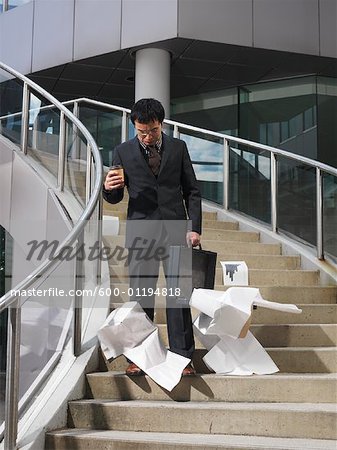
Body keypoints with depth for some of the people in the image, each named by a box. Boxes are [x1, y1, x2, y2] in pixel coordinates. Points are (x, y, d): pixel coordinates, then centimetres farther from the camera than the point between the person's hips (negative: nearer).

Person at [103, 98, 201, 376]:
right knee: (140, 296, 2)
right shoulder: (123, 152, 6)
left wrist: (195, 227, -2)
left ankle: (182, 357, 5)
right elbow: (115, 198, 9)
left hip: (176, 229, 0)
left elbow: (192, 191, 9)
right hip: (141, 231, 0)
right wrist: (109, 188, -15)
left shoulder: (178, 147, 8)